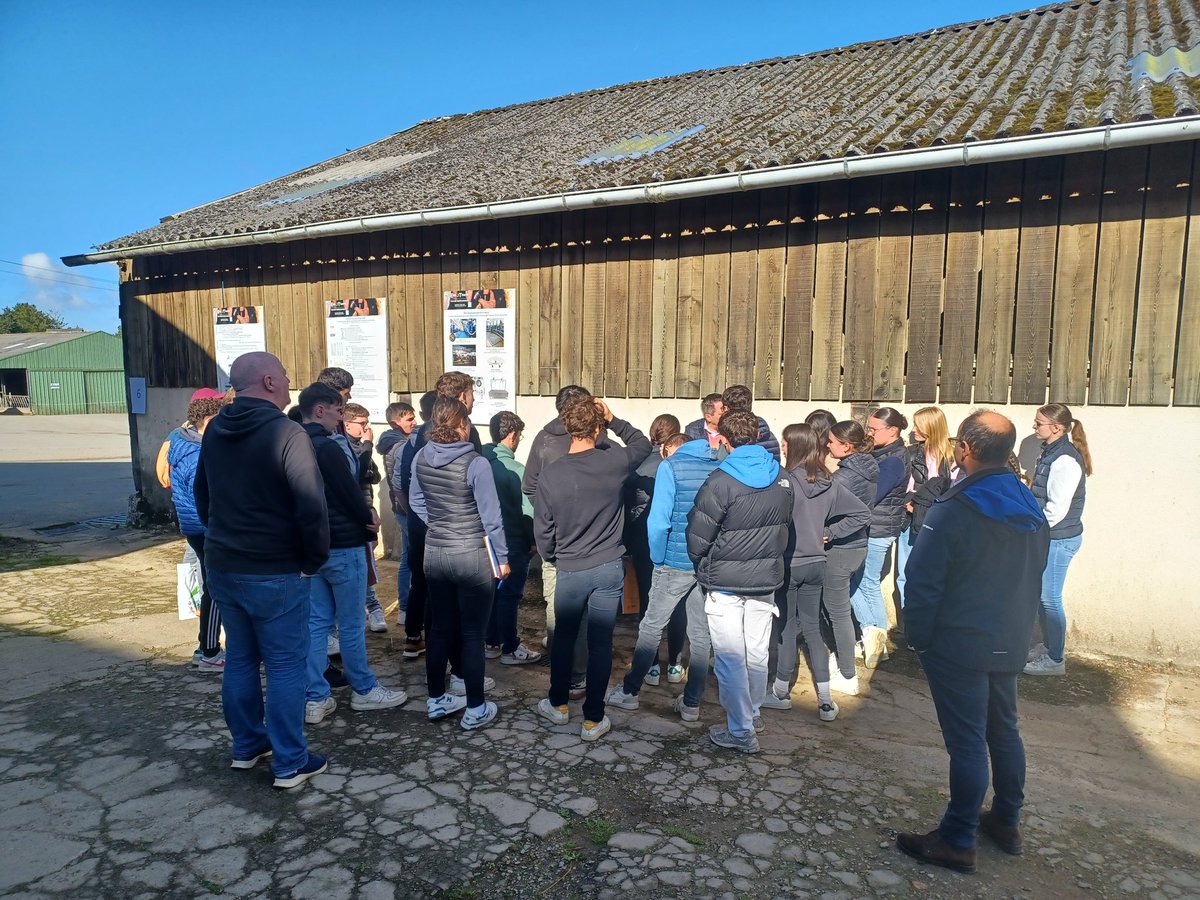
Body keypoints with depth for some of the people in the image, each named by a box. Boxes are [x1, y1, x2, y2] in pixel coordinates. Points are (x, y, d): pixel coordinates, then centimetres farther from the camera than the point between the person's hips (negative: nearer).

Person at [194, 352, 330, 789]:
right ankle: (290, 764, 12)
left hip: (222, 567, 7)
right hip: (276, 573, -7)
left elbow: (202, 496, 18)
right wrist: (313, 561, -8)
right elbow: (312, 508, -21)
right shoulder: (286, 433, -18)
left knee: (239, 659, 18)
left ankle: (246, 746, 32)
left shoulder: (214, 431, 6)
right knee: (284, 667, 3)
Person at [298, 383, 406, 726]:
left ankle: (315, 698, 16)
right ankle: (364, 690, 19)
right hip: (342, 545, -8)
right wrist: (370, 519, 2)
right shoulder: (326, 447, -19)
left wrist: (364, 511, 3)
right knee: (351, 624, 5)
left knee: (316, 622, 11)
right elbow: (350, 493, -17)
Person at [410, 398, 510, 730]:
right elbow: (491, 516, -14)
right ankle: (475, 710, 16)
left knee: (440, 627, 17)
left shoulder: (421, 458, -3)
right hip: (472, 556, -5)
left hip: (434, 553, 5)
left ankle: (436, 700, 29)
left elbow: (417, 502, 10)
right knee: (473, 633, 5)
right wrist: (502, 557, -4)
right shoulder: (476, 463, -19)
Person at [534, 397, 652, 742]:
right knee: (601, 643, 9)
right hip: (610, 568, 0)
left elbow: (542, 529, -4)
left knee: (563, 637, 20)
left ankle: (558, 705, 35)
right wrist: (614, 420, 8)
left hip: (570, 570, 0)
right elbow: (643, 444, 11)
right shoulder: (614, 462, -12)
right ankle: (593, 720, 18)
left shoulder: (550, 474, -11)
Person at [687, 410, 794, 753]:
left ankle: (740, 731, 15)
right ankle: (752, 714, 37)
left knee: (731, 658, 6)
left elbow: (698, 538, -15)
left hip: (726, 583, -6)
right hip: (766, 580, 6)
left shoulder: (721, 481, -19)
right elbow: (784, 527, 9)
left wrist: (703, 567, 5)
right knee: (757, 653, 19)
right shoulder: (783, 480, -1)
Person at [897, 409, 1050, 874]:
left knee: (967, 741, 0)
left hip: (959, 646, -7)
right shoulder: (1031, 511, 3)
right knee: (1004, 731, 20)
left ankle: (957, 841, 12)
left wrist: (917, 636, -7)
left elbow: (923, 582, -20)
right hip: (1010, 643, 7)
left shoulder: (954, 510, -21)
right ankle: (1006, 822, 37)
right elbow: (1034, 575, 13)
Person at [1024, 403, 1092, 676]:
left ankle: (1056, 660, 15)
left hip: (1059, 540, -9)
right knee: (1040, 597, 16)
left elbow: (1057, 508, -22)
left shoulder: (1065, 460, -20)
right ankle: (1051, 651, 29)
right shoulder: (1049, 452, 9)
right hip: (1047, 537, 9)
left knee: (1049, 600, 1)